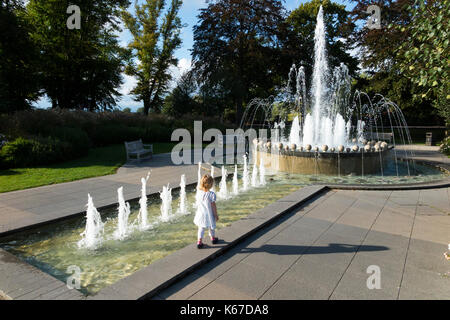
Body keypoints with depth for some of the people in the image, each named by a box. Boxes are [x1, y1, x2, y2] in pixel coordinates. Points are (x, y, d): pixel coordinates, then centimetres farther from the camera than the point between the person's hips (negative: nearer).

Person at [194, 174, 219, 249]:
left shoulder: (198, 193, -10)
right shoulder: (211, 194, -22)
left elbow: (198, 204, 2)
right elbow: (213, 206, -16)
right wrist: (216, 215, -4)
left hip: (200, 214, 3)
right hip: (209, 214, -3)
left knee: (201, 228, 14)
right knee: (211, 227, 20)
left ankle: (199, 241, 9)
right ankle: (213, 238, 40)